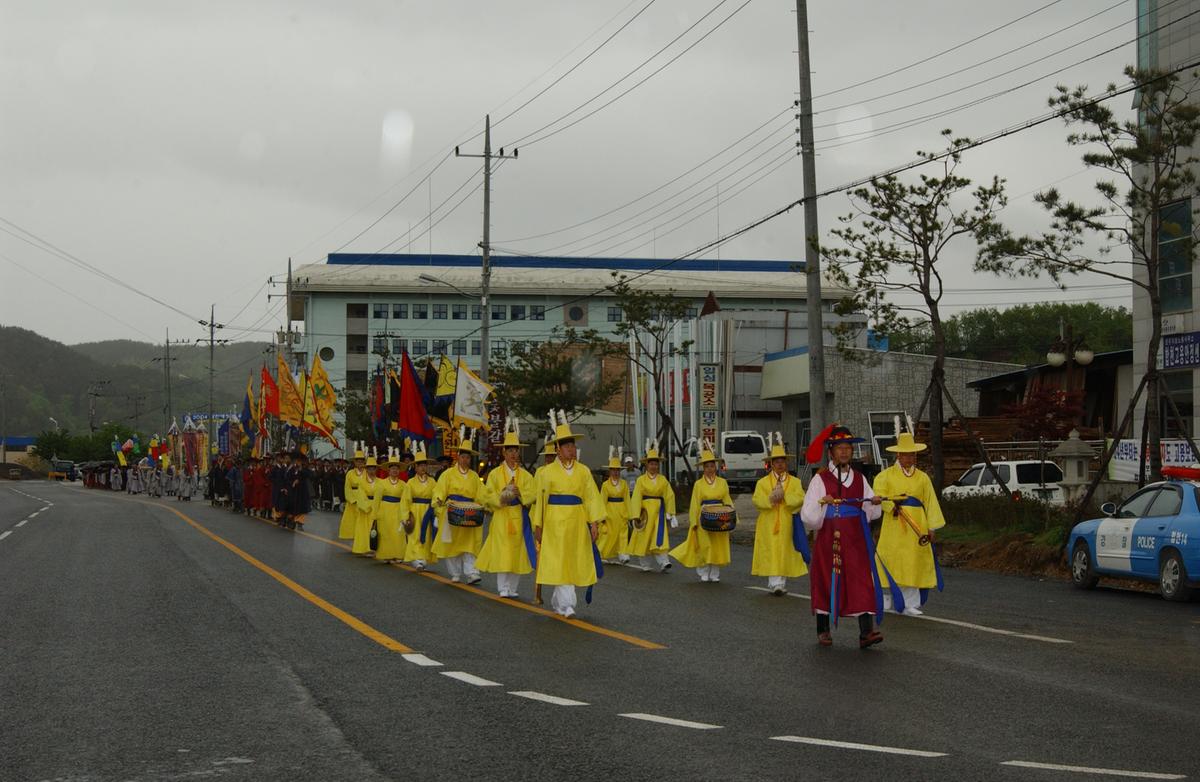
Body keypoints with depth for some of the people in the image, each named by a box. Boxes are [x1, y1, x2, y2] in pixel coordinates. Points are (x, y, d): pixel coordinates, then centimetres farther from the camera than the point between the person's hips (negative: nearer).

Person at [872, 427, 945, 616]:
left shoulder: (923, 478, 11)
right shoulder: (886, 475, 5)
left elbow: (930, 503, 8)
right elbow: (879, 496, -7)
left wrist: (931, 528, 0)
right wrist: (892, 505, -26)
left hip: (916, 526, 2)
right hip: (893, 524, -2)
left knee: (913, 564, 1)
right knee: (891, 562, -2)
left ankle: (910, 604, 6)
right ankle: (885, 601, 9)